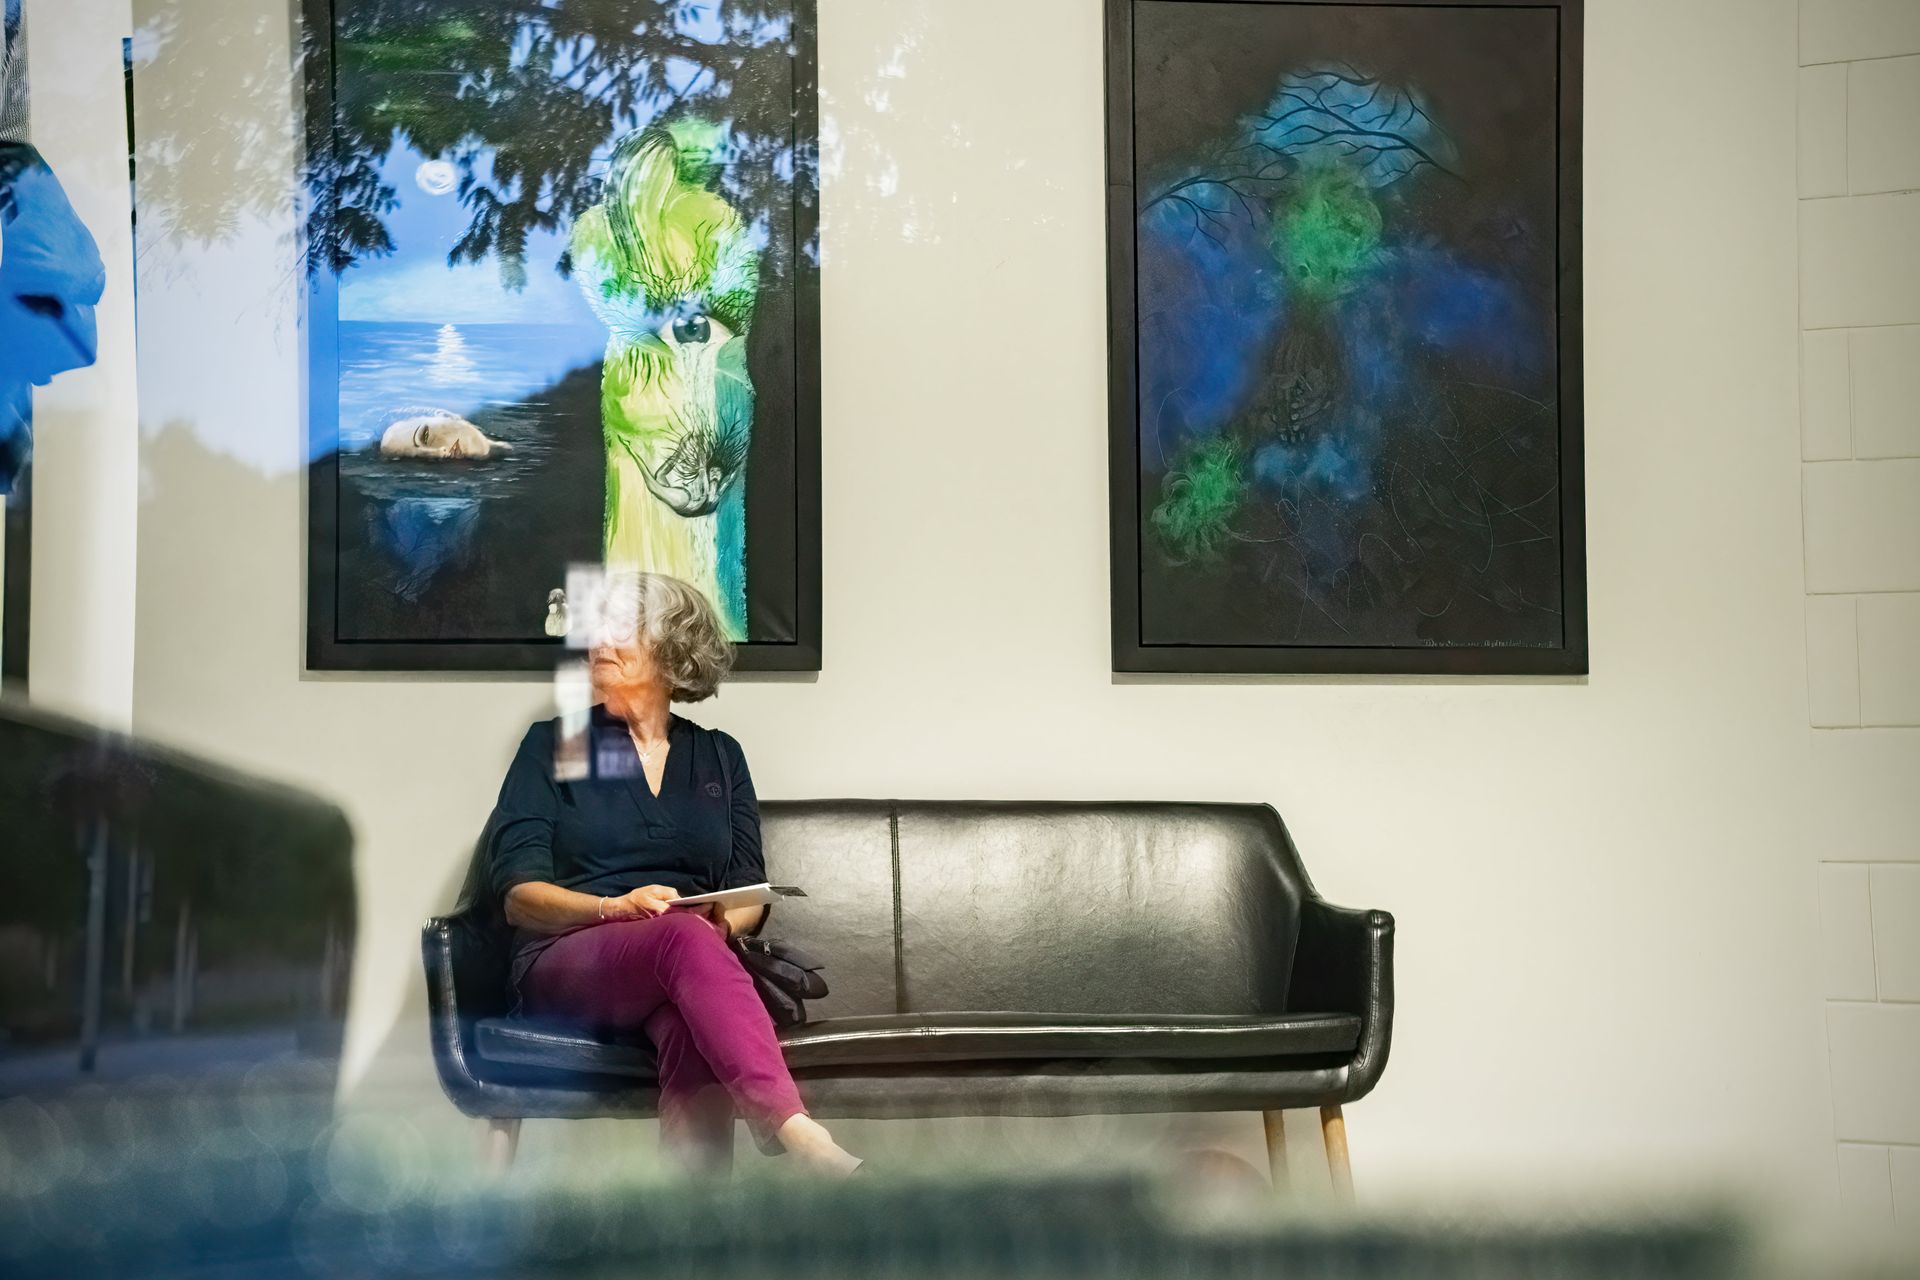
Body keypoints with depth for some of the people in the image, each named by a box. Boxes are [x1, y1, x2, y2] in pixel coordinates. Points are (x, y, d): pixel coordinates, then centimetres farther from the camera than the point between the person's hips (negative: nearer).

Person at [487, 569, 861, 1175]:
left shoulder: (718, 756, 21)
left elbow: (750, 893, 16)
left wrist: (724, 922, -9)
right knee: (685, 937, -38)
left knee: (693, 1022, -38)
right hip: (566, 964, -2)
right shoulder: (553, 745, 13)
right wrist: (617, 908, -16)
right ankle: (797, 1133, -56)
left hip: (692, 947, 2)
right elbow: (518, 895, 3)